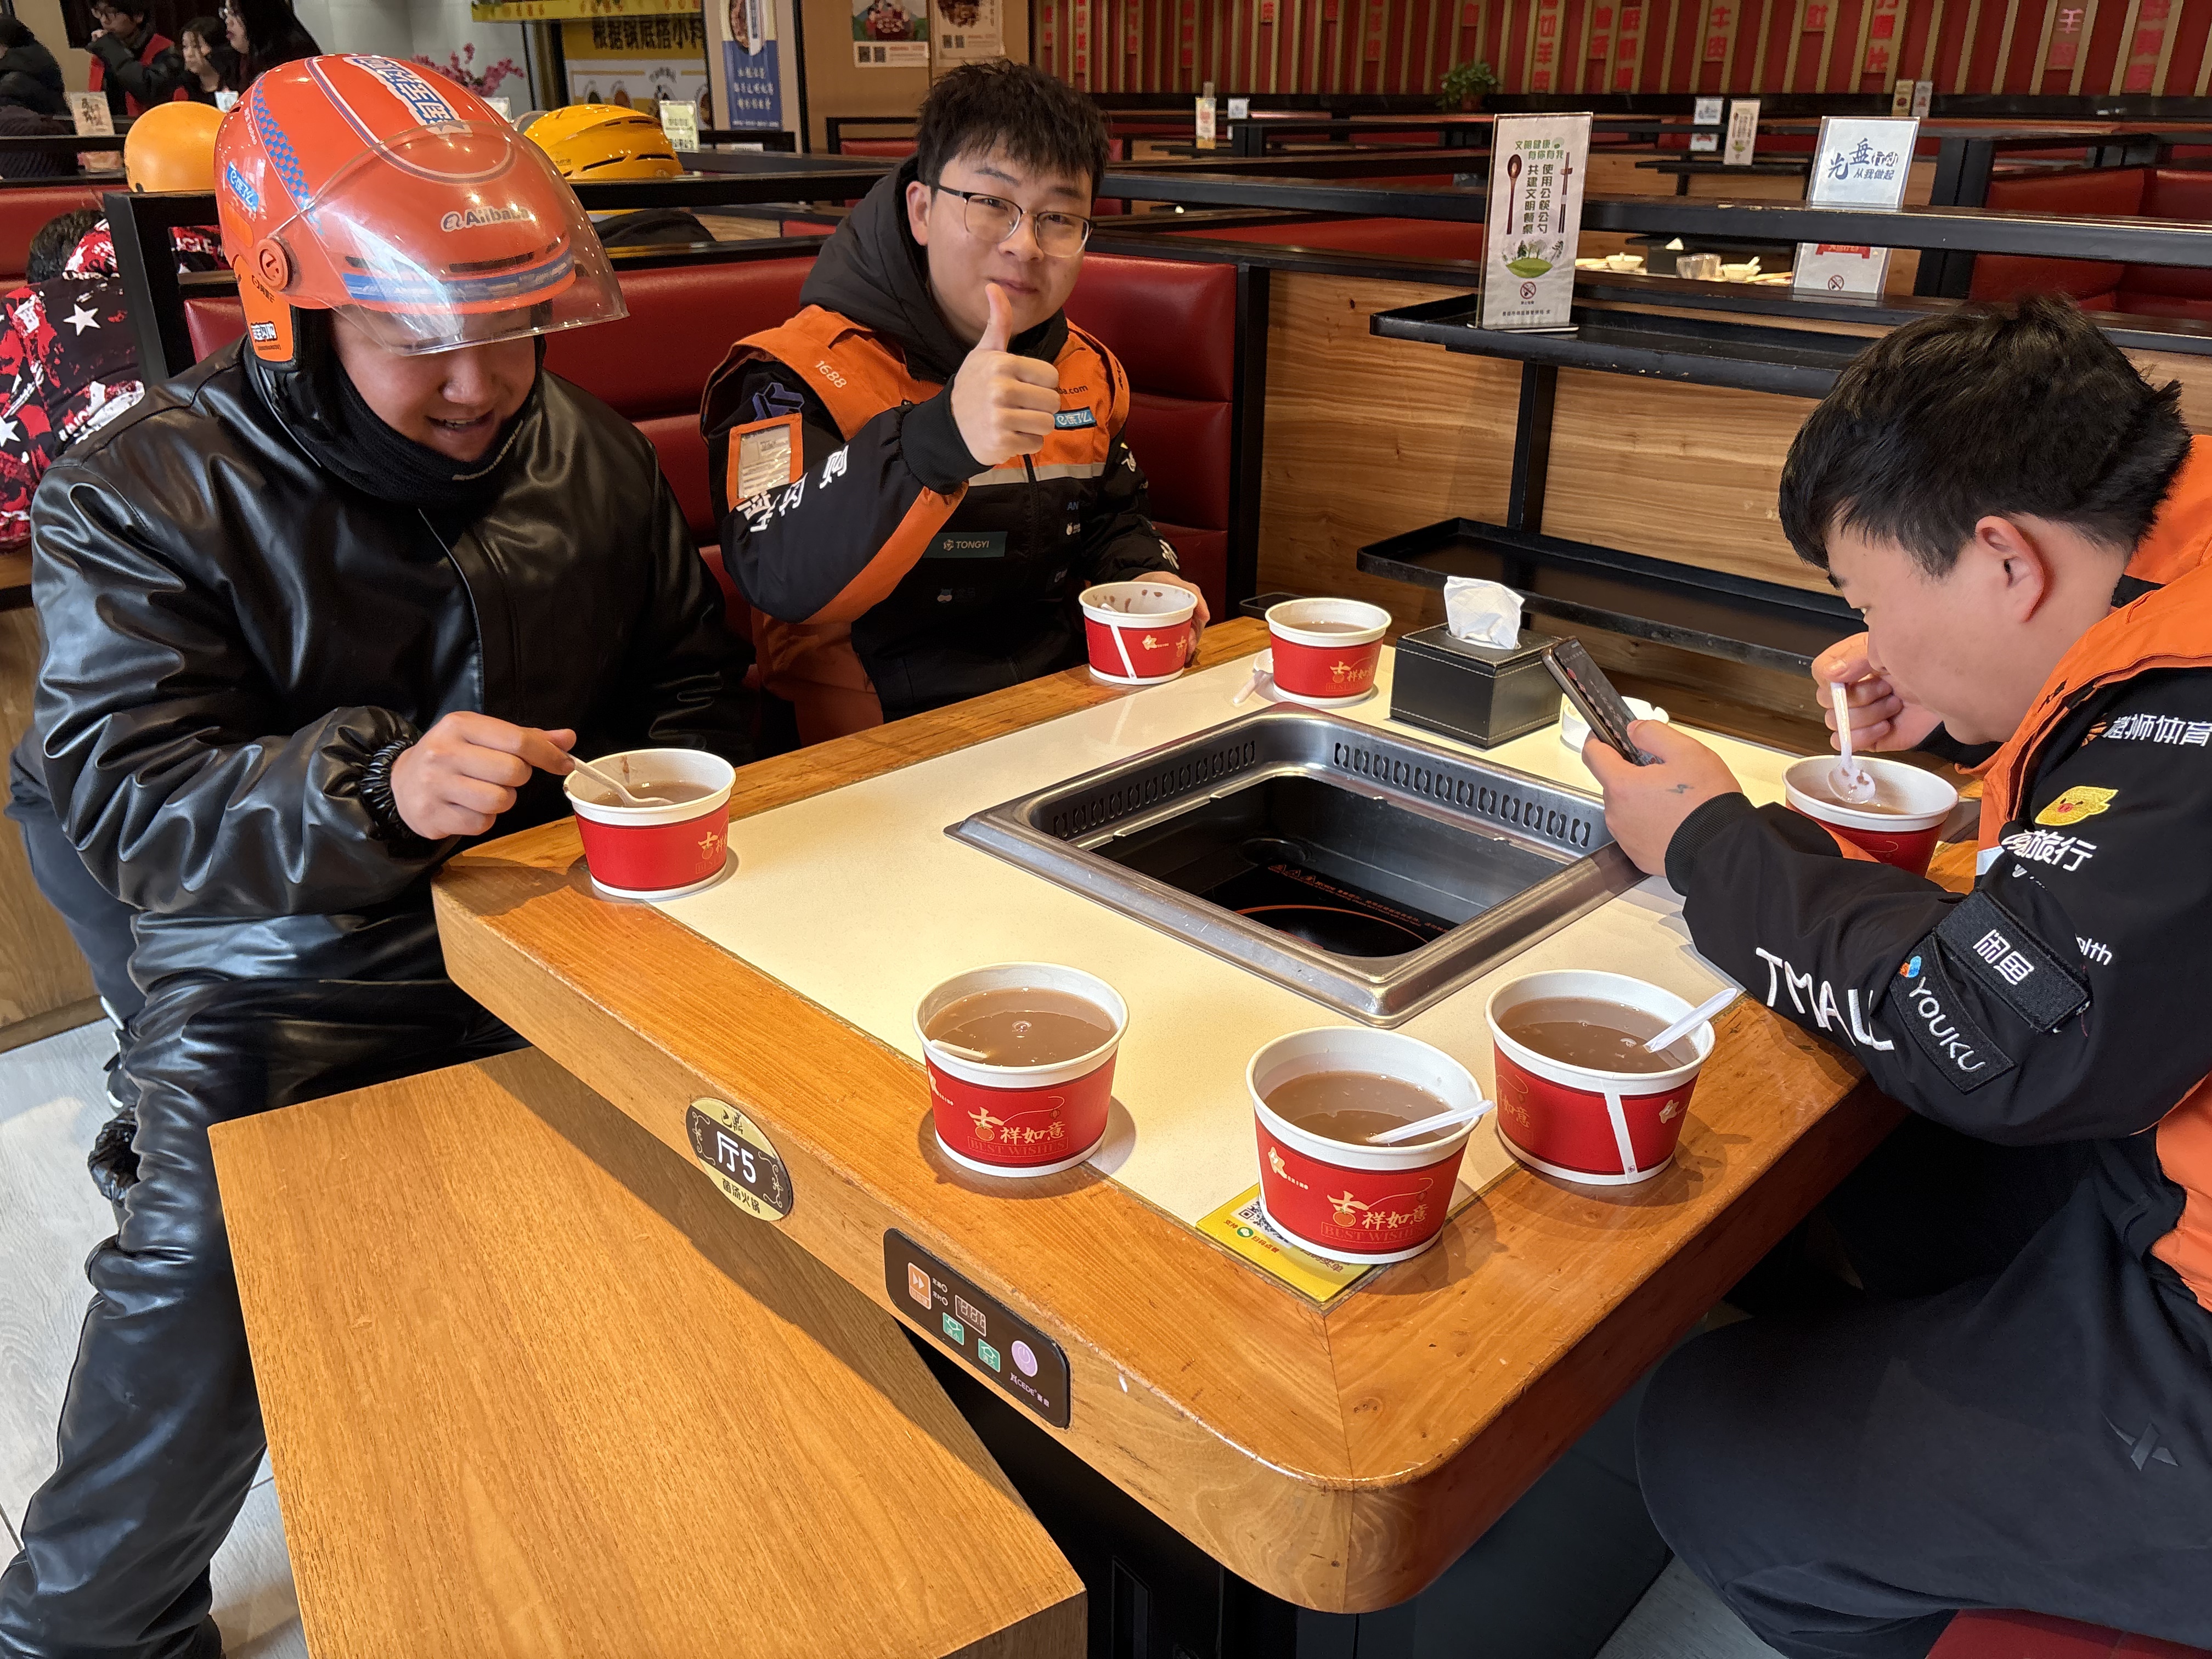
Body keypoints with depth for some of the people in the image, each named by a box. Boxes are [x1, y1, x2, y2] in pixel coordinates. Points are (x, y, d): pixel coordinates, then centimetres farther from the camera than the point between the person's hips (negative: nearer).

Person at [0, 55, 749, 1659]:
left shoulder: (591, 449, 6)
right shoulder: (142, 494, -5)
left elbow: (692, 668, 16)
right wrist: (374, 787, -33)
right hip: (290, 973, -2)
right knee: (205, 1256, -26)